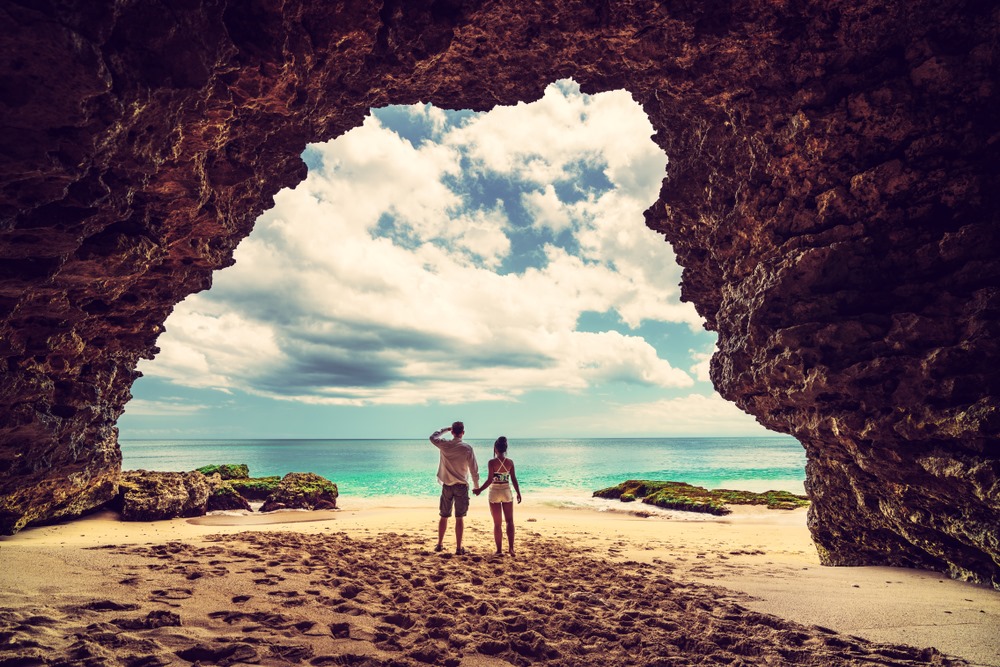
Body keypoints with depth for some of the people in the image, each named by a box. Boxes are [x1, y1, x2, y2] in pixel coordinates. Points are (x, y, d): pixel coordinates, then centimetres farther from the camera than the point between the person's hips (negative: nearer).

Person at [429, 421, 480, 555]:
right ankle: (458, 548, 5)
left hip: (447, 485, 2)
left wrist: (445, 429, 21)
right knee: (459, 518, 3)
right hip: (461, 486, -2)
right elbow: (474, 469, -6)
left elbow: (433, 437, 17)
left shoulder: (444, 445, -5)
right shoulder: (467, 448, -10)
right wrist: (477, 486, 5)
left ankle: (440, 544, 24)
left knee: (444, 516, 14)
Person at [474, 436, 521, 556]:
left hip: (495, 493, -2)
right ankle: (511, 548, 5)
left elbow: (490, 480, -15)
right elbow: (514, 479, 0)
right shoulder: (510, 462, -3)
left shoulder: (492, 462, -12)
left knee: (497, 523, 8)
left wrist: (479, 490, -6)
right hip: (507, 492, 2)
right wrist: (518, 493, 10)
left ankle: (499, 550, 11)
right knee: (510, 521, 13)